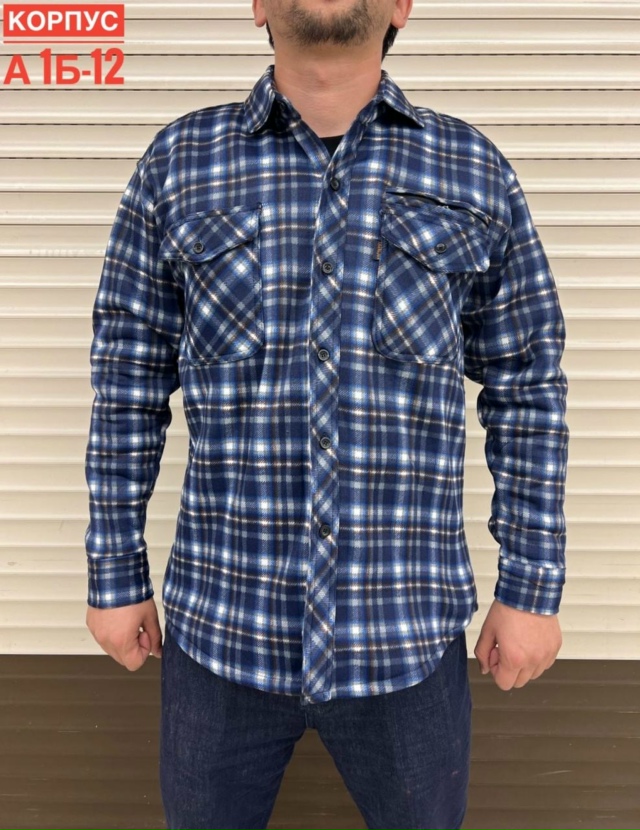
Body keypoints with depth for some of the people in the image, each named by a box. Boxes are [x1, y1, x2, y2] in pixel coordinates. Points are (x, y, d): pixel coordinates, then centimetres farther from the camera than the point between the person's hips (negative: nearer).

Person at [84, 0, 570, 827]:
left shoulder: (476, 174, 1)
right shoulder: (177, 163, 1)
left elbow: (526, 394, 3)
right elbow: (129, 386, 3)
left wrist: (531, 587, 2)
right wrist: (116, 574, 4)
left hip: (408, 641, 1)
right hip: (220, 632, 1)